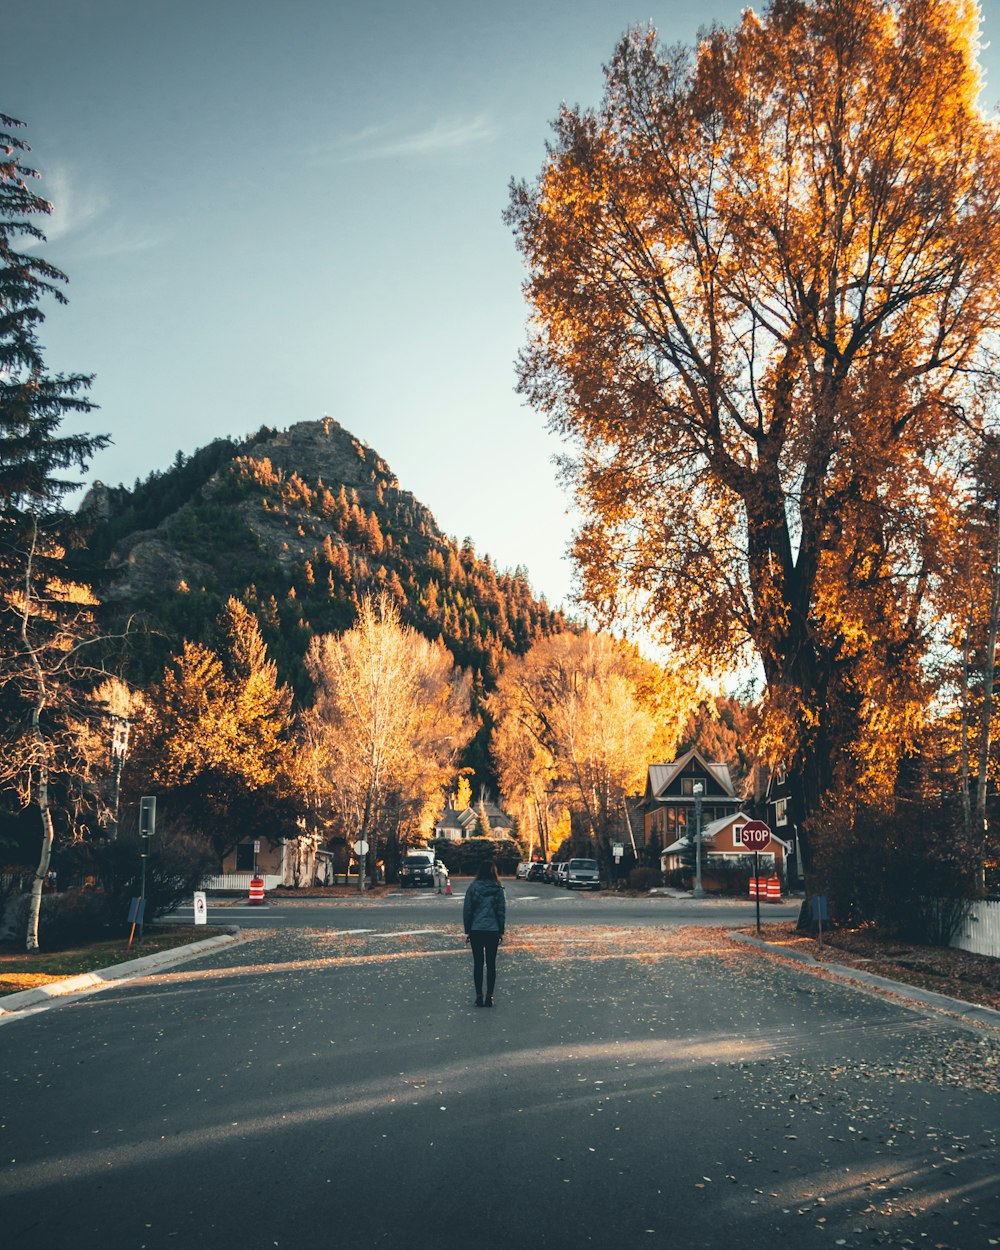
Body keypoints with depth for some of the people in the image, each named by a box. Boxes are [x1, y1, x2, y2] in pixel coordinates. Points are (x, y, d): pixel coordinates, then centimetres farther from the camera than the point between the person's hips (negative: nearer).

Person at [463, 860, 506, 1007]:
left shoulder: (473, 888, -5)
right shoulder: (498, 890, -4)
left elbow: (466, 911, -3)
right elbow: (502, 912, -1)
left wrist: (467, 931, 5)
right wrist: (501, 931, 7)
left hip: (476, 930, 0)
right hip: (493, 931, 0)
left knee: (478, 963, 7)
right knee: (491, 963, 8)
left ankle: (479, 996, 6)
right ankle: (489, 996, 7)